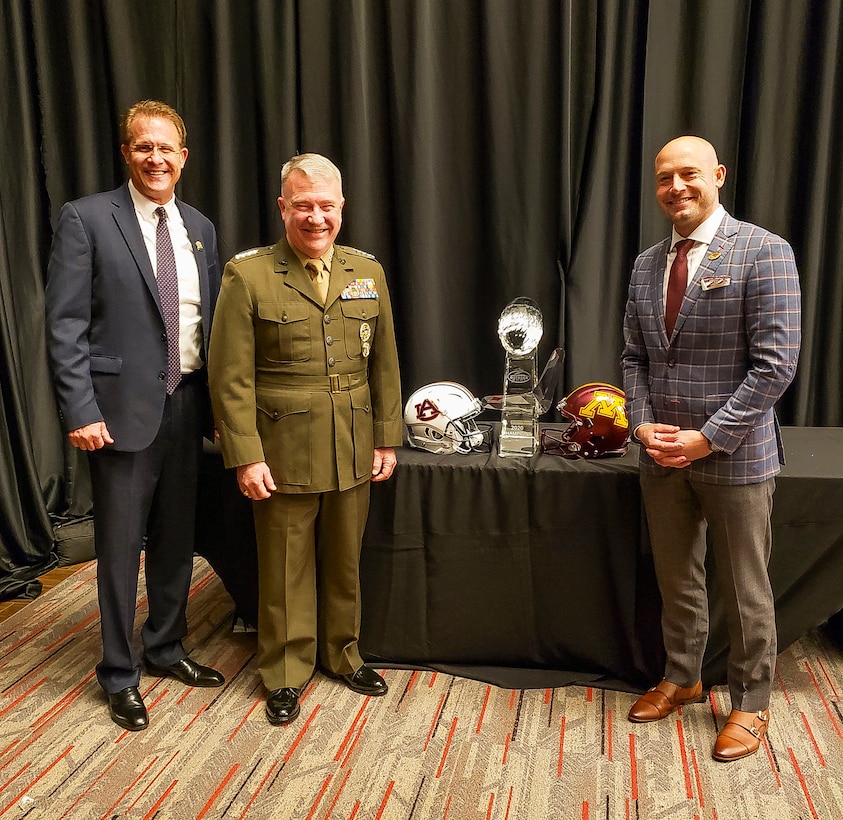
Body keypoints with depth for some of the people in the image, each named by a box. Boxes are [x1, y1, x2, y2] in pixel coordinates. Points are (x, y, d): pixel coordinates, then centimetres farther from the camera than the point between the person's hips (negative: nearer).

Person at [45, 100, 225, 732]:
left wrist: (218, 401, 7)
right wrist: (80, 411, -15)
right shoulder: (86, 219, -5)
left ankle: (166, 649, 36)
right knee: (121, 546, 5)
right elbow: (65, 325, -9)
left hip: (187, 404, 5)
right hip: (123, 407, -5)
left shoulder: (199, 229, 10)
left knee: (176, 538, 16)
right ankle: (119, 675, 24)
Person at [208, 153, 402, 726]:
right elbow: (231, 377, -8)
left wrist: (387, 439, 7)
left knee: (345, 563, 17)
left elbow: (384, 365, 9)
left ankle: (343, 655, 38)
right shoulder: (247, 276, -6)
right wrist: (246, 457, -12)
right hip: (283, 454, -3)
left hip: (353, 454, 4)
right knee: (286, 569, 10)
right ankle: (286, 673, 29)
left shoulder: (368, 273, 6)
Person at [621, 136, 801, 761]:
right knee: (676, 580, 18)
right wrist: (644, 426, -4)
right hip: (662, 454, 5)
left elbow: (776, 363, -16)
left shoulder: (763, 252, -10)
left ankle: (751, 704, 30)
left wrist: (708, 438, -17)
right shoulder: (647, 264, 8)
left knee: (745, 591, 9)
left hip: (735, 456, -5)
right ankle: (682, 679, 39)